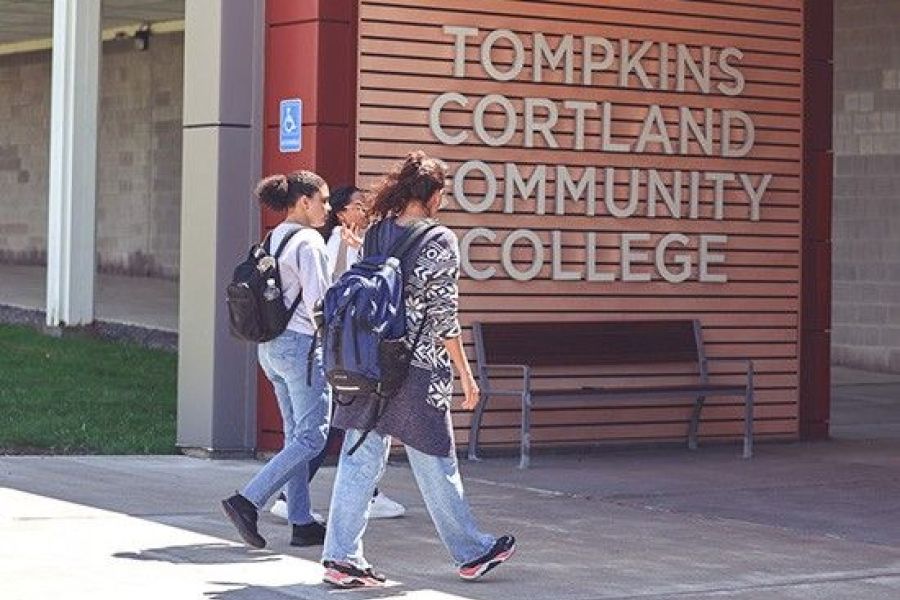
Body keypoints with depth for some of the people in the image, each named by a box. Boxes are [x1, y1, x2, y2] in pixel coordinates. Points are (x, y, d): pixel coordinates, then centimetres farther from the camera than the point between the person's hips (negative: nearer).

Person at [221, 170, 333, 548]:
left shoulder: (273, 239, 13)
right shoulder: (308, 241, -13)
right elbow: (319, 301, -16)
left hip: (271, 344, 9)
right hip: (301, 344, -9)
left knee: (297, 435, 12)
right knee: (311, 436, -5)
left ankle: (302, 523, 13)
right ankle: (247, 501, -14)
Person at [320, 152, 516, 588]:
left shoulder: (374, 234, 7)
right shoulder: (439, 241, -10)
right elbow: (442, 315, -11)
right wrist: (465, 375, -3)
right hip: (419, 370, -5)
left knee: (359, 460, 5)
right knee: (436, 465, 7)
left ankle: (341, 556, 2)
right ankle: (471, 552, 22)